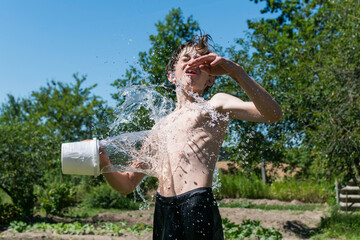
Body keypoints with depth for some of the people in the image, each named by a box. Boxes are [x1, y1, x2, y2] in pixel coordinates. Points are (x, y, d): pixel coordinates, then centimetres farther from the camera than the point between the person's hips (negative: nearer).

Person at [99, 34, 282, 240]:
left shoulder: (214, 106, 8)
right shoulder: (160, 128, 21)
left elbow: (273, 114, -9)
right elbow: (127, 185, 20)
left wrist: (235, 71, -16)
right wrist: (106, 165, 0)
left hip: (198, 207, -5)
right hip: (162, 213, 5)